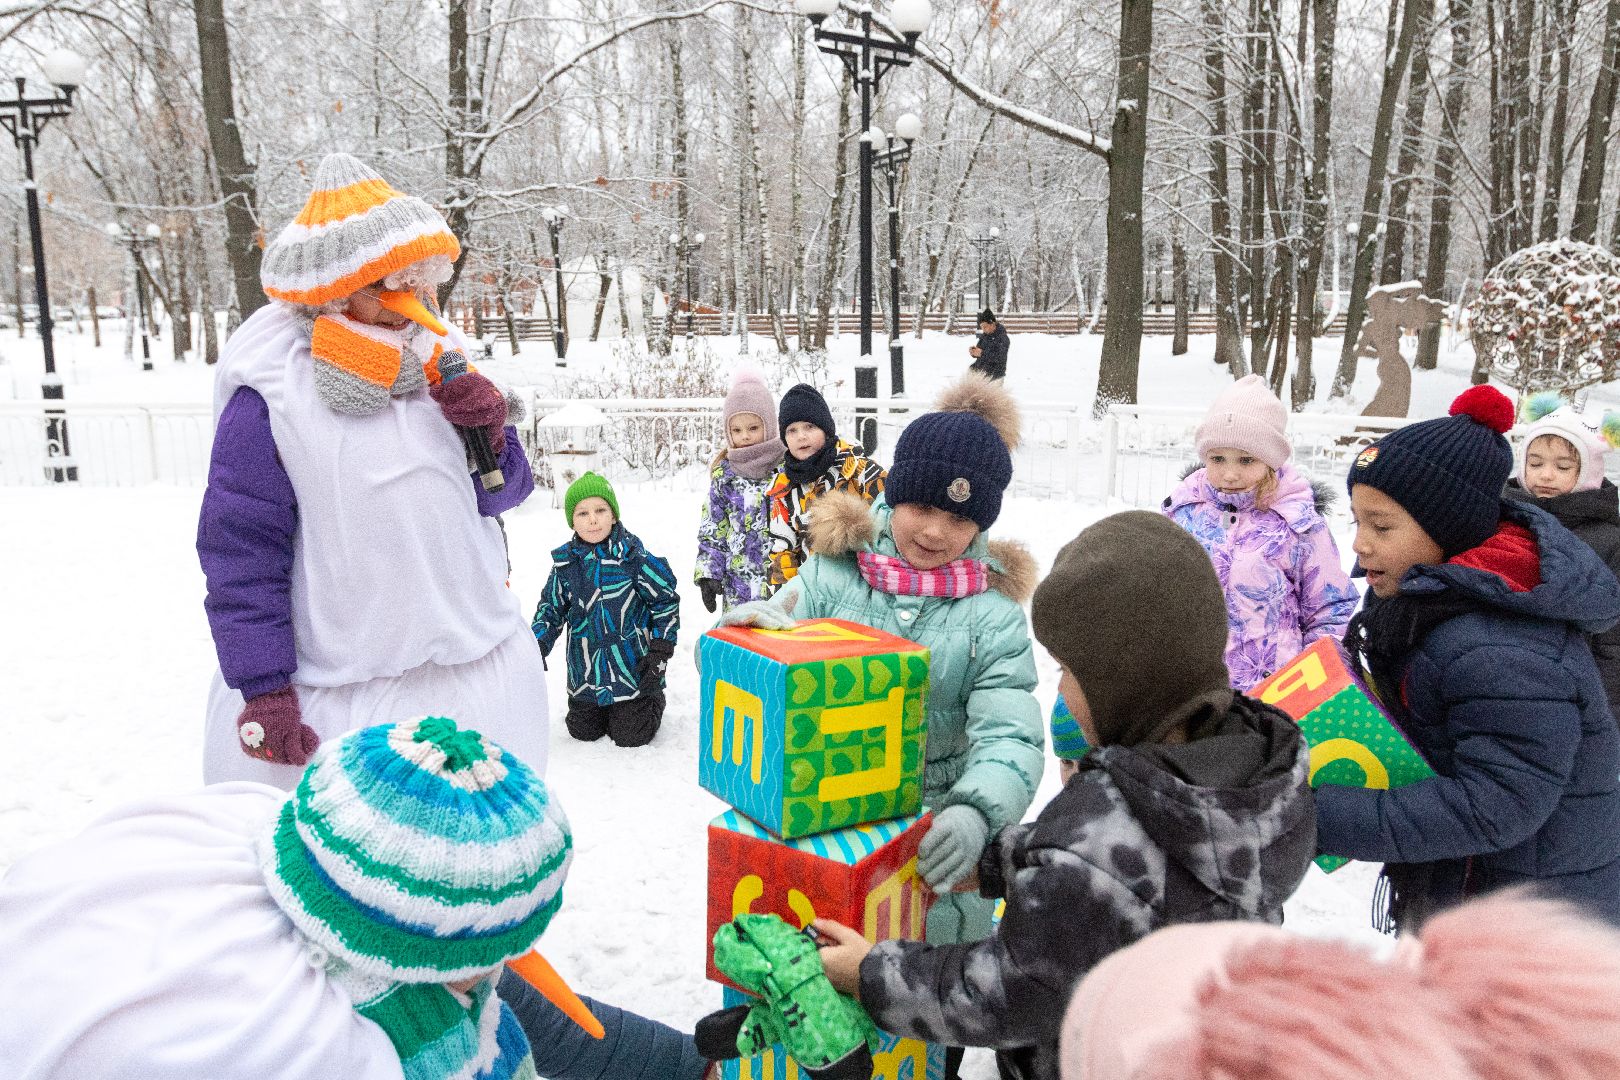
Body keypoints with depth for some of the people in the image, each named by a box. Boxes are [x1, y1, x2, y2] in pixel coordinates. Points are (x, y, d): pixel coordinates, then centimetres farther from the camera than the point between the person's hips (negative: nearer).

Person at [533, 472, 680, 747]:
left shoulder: (634, 557, -15)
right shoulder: (566, 564, -2)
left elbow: (667, 601, -7)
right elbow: (551, 608, 10)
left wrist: (660, 652, -11)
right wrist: (538, 644, -4)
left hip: (632, 668, -4)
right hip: (585, 672, 4)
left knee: (630, 736, 1)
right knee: (583, 732, 11)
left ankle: (651, 699, 31)